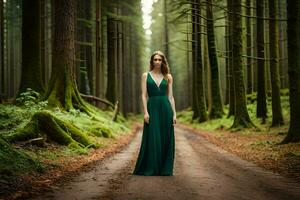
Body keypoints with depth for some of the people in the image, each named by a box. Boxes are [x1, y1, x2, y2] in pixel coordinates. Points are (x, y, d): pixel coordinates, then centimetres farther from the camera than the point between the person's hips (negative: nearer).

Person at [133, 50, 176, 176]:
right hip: (152, 108, -2)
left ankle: (165, 169, 10)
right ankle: (149, 168, 7)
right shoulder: (146, 75, 6)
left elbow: (170, 96, 8)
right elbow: (144, 95, 0)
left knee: (166, 139, 2)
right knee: (152, 138, -3)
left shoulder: (168, 77, 10)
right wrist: (145, 112, -11)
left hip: (165, 108, 2)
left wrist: (174, 114, 1)